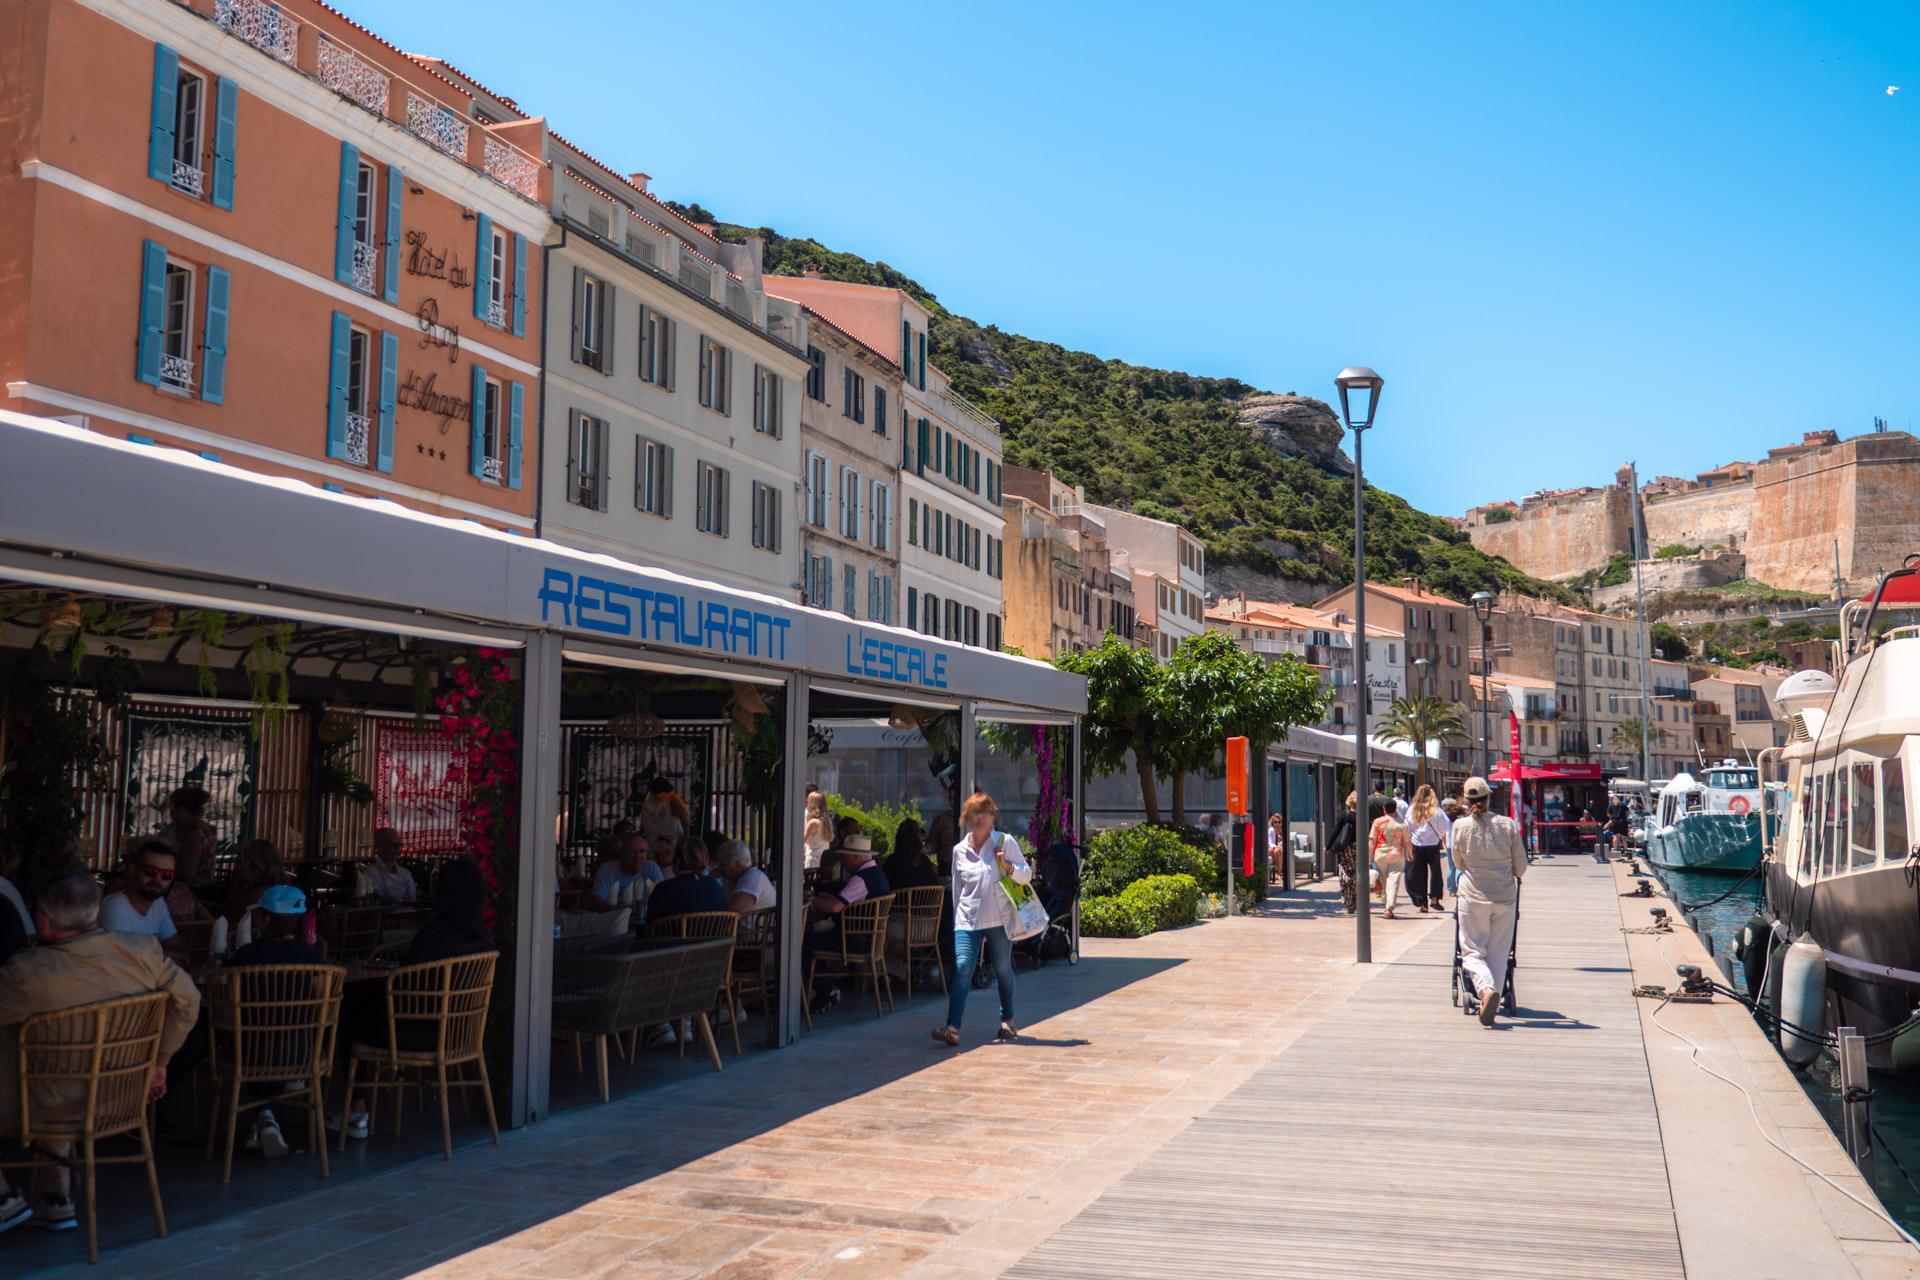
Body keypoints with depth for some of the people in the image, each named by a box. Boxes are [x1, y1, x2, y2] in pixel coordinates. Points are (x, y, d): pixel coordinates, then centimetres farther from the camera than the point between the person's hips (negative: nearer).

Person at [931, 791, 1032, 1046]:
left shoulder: (1005, 842, 2)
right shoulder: (959, 850, 10)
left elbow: (1026, 875, 3)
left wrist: (1007, 866, -15)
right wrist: (957, 917, 18)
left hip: (999, 919, -1)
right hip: (967, 920, 1)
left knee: (1002, 970, 10)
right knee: (962, 967, -14)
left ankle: (1007, 1021, 31)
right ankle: (953, 1028, -21)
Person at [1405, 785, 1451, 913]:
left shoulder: (1411, 810, 0)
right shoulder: (1436, 811, -5)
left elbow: (1407, 830, 3)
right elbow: (1444, 830, -4)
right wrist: (1446, 845, 6)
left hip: (1417, 846, 2)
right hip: (1433, 845, -2)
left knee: (1419, 874, 8)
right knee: (1435, 871, 14)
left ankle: (1423, 903, 8)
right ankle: (1434, 898, 5)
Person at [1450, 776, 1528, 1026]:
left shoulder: (1460, 826, -5)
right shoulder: (1507, 825, -2)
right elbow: (1521, 867, 4)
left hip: (1473, 896, -2)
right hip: (1505, 897, 2)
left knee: (1472, 951, 5)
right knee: (1498, 953, 12)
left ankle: (1486, 989, -22)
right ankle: (1492, 1006, 10)